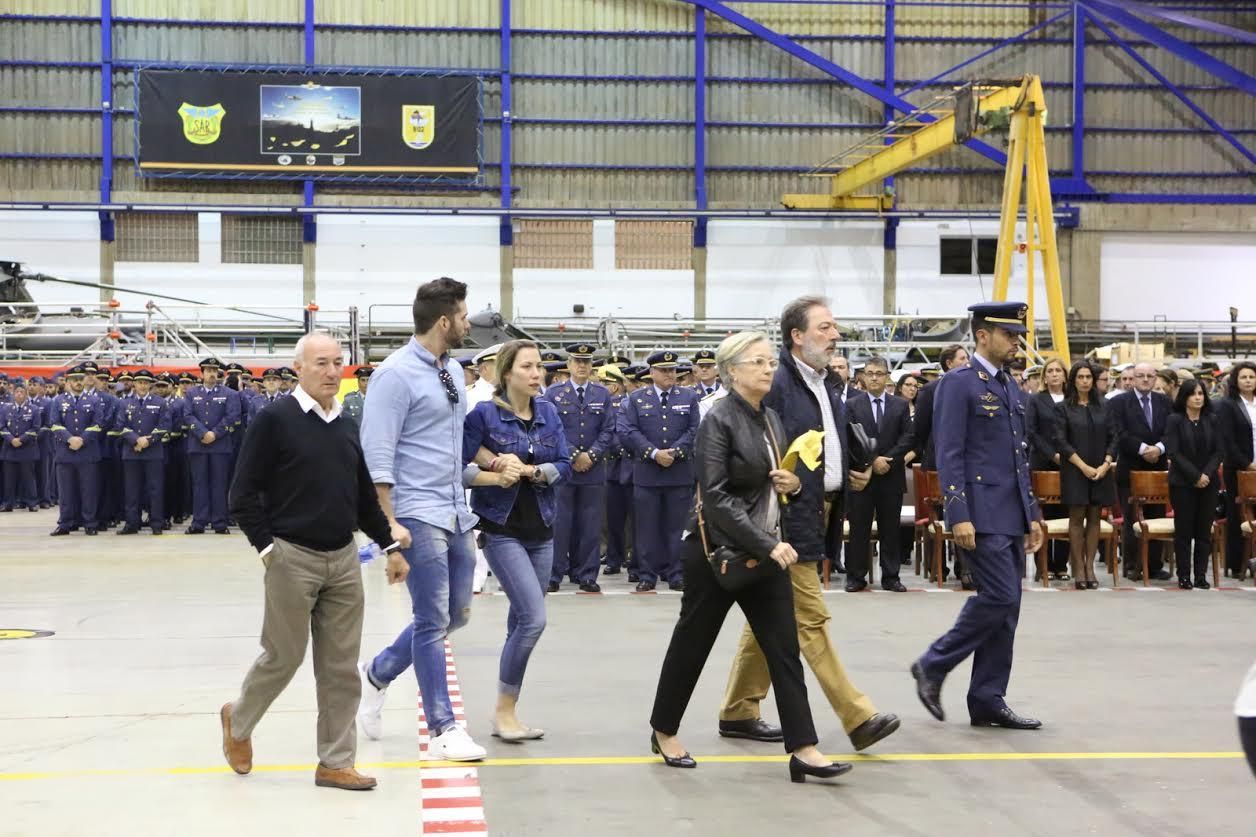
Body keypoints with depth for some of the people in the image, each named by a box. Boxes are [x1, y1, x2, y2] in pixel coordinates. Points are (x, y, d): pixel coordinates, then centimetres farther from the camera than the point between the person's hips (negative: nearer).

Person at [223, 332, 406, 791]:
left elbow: (365, 496, 17)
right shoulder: (274, 420, -8)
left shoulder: (348, 425, 10)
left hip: (343, 558, 5)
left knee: (341, 665, 6)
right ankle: (238, 720, 33)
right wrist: (267, 547, -11)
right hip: (292, 558, -5)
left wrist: (390, 545, 13)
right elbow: (243, 494, -7)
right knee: (283, 657, 5)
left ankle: (336, 763, 15)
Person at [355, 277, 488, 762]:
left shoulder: (452, 370, 12)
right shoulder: (396, 375, -13)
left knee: (456, 614, 15)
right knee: (433, 621, -3)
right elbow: (377, 457, -17)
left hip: (456, 513, 9)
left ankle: (376, 674, 34)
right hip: (418, 515, -9)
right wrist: (389, 525, -20)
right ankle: (443, 731, 7)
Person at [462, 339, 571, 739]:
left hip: (541, 528, 5)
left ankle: (508, 713, 20)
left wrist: (529, 470, -16)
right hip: (502, 529, -5)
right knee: (534, 618, -15)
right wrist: (496, 476, -23)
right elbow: (460, 467, -11)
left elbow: (564, 465, 0)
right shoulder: (484, 413, -8)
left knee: (521, 623, 10)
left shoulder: (548, 412, 5)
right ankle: (504, 713, -1)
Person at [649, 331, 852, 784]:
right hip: (718, 550, -6)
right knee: (692, 642, 8)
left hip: (767, 551, 7)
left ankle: (802, 749, 0)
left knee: (784, 648, 0)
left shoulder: (771, 418, 8)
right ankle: (664, 730, 27)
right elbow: (717, 496, -21)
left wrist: (793, 483, -3)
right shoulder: (719, 420, -14)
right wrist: (768, 545, -24)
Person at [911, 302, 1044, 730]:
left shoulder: (1012, 389, 17)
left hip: (1011, 515, 8)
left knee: (1006, 607, 7)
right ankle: (933, 665, 4)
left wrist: (1031, 514, 16)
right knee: (999, 597, -13)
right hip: (981, 514, -8)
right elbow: (949, 455, -14)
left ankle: (988, 700, 14)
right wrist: (959, 516, -20)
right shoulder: (958, 383, -8)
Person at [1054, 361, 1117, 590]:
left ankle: (1090, 566, 6)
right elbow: (1061, 441, -6)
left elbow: (1113, 438, 8)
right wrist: (1083, 466, -13)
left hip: (1101, 471, 3)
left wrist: (1106, 464, -8)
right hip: (1075, 471, -3)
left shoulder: (1103, 407, 10)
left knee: (1094, 518, 3)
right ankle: (1079, 569, 0)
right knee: (1076, 518, -3)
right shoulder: (1063, 408, 0)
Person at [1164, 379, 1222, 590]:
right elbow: (1173, 452, -9)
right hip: (1183, 483, -3)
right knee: (1183, 530, -1)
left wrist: (1207, 474, -11)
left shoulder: (1212, 420, 8)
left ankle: (1201, 575, 8)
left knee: (1204, 531, 3)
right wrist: (1195, 476, -14)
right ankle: (1184, 576, 5)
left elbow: (1218, 451, 4)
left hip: (1208, 483, 3)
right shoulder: (1175, 420, -2)